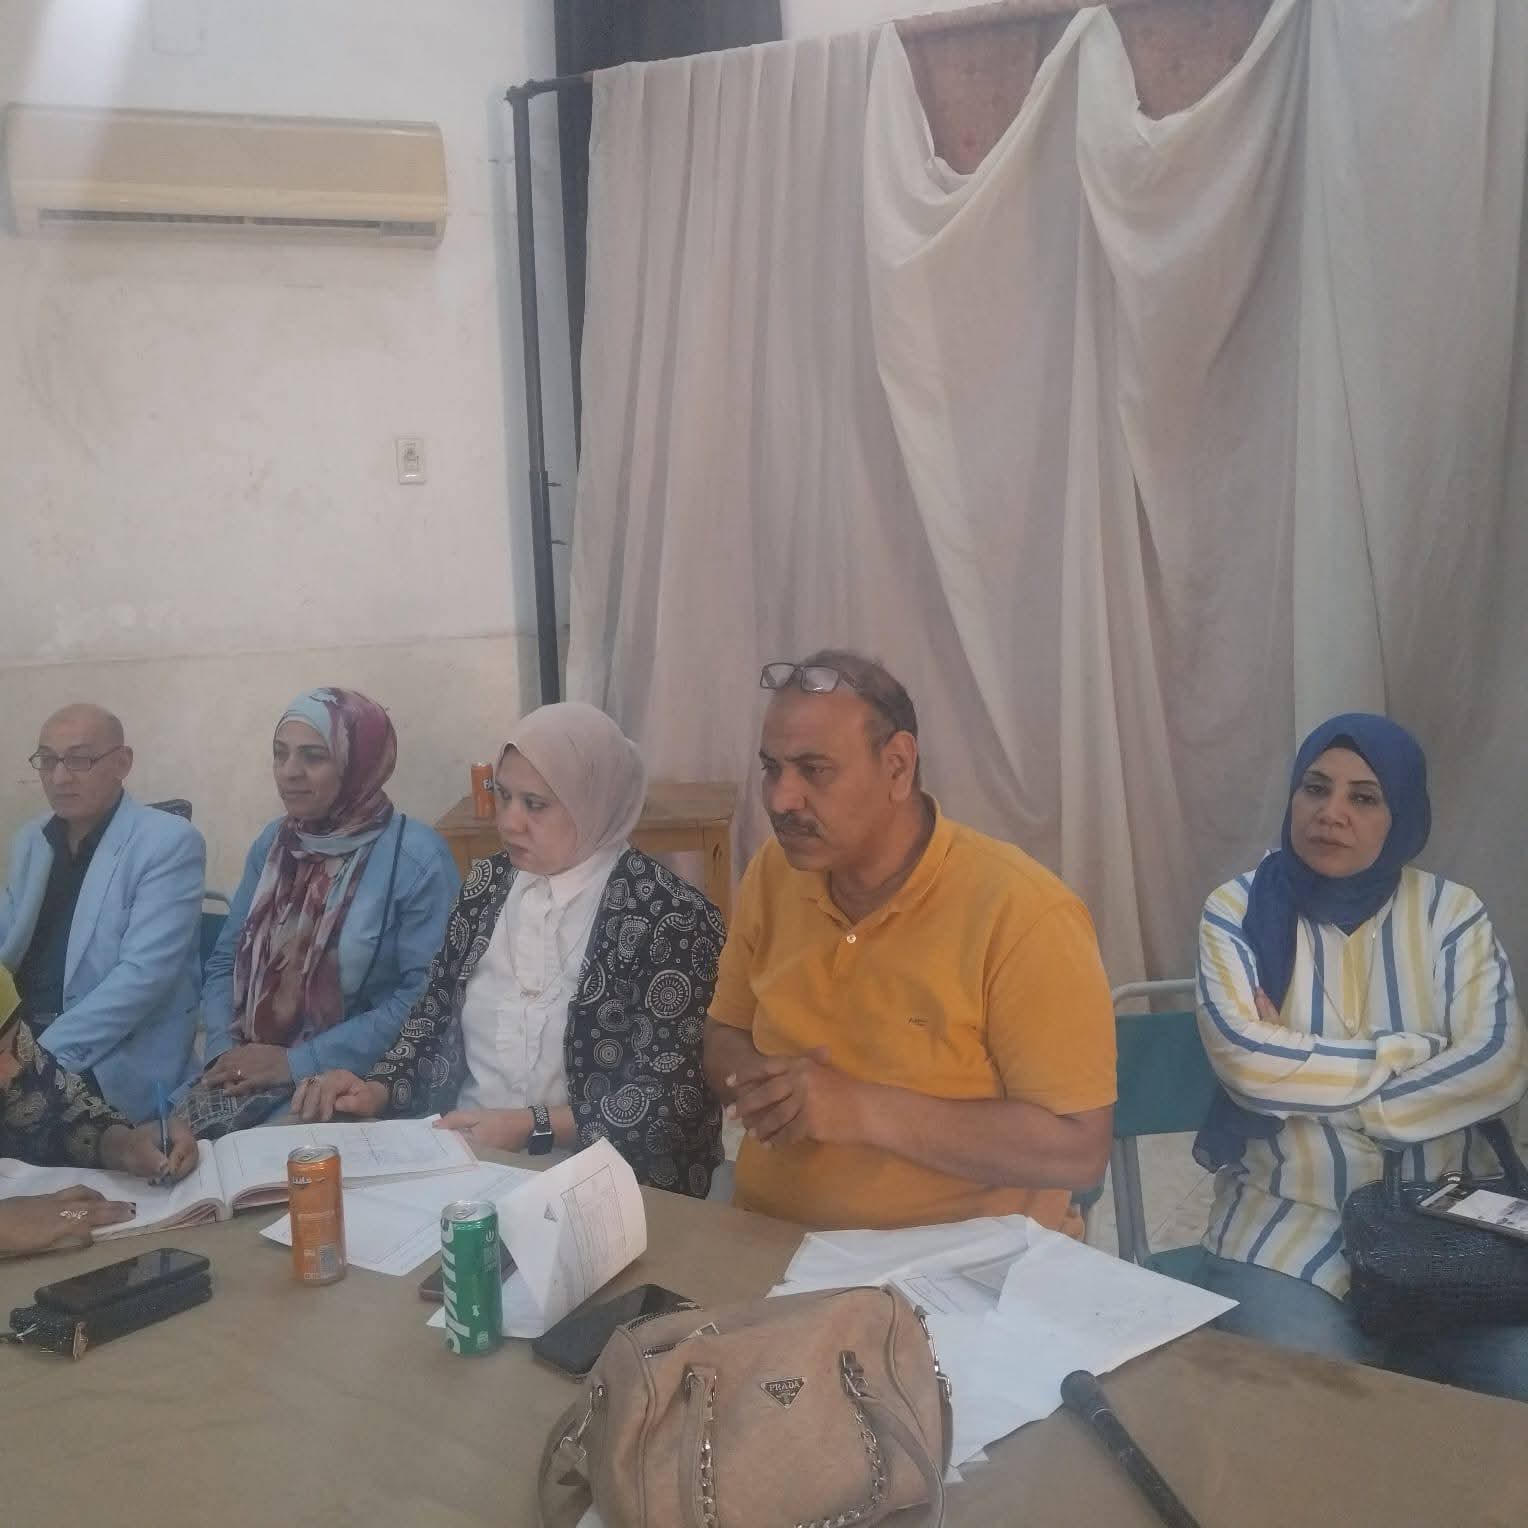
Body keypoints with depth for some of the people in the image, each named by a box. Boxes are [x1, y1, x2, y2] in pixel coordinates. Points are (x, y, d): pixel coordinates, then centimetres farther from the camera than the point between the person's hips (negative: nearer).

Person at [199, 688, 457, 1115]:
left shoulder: (417, 857, -11)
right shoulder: (273, 843, 9)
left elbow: (426, 999, -16)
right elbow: (226, 962, 11)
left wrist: (297, 1063, -16)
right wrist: (224, 1049, -9)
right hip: (250, 1076, 5)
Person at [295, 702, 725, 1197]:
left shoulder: (669, 915, -12)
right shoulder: (490, 882, 7)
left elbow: (670, 1093, -13)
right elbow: (437, 1012, 17)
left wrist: (532, 1126, -20)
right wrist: (379, 1089, -1)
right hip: (463, 1150, 6)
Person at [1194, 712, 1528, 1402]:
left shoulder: (1449, 911, 3)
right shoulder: (1237, 908, -2)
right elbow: (1244, 1057, -17)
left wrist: (1304, 1068, -14)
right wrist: (1408, 1054, -10)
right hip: (1287, 1221, -2)